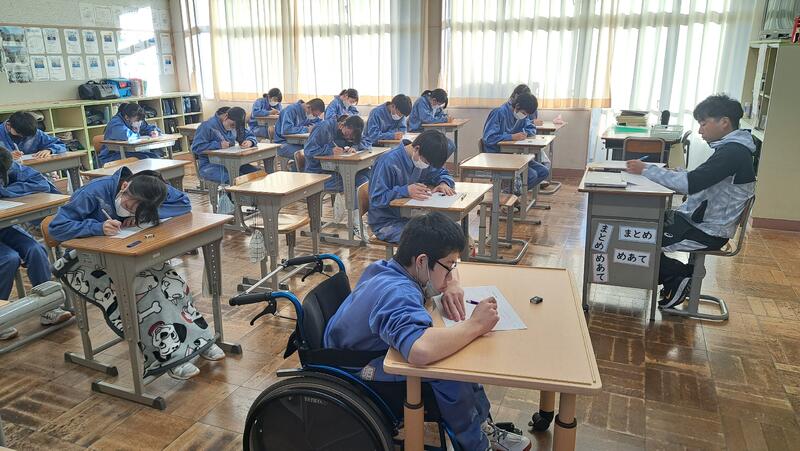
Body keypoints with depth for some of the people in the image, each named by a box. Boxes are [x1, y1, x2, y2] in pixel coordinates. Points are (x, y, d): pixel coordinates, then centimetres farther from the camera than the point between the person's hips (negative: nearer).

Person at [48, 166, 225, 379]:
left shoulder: (149, 190, -14)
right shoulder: (94, 192, -26)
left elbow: (184, 203, -16)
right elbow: (56, 227, -24)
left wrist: (142, 216, -25)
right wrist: (99, 227, -39)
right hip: (86, 261, -4)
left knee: (168, 279, -22)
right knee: (138, 289, -31)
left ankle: (198, 339, -12)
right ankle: (167, 355, -26)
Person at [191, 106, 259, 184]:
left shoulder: (235, 126, 13)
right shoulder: (207, 126, -10)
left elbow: (250, 135, 19)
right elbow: (196, 147, -15)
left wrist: (250, 142, -7)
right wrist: (218, 145, -23)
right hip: (210, 166, -7)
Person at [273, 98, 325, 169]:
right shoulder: (291, 109, -17)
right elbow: (285, 130, -29)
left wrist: (314, 127, -8)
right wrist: (306, 129, -23)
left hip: (297, 142, 8)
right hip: (283, 143, -7)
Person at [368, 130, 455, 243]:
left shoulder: (424, 158, 2)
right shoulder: (388, 162, -21)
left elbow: (441, 173, 18)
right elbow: (376, 199, -21)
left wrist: (443, 183, -7)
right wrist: (406, 191, -33)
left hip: (410, 217, 7)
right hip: (386, 223, -7)